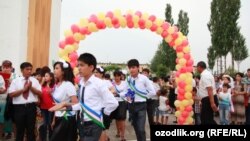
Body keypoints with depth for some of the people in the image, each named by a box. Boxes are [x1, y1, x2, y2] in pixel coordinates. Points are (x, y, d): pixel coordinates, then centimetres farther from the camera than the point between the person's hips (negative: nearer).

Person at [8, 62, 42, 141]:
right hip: (19, 107, -1)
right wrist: (23, 89, -12)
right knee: (20, 130, 11)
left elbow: (40, 93, -1)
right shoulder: (15, 81, 2)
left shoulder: (34, 80, 6)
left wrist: (31, 87, -13)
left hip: (31, 107, 1)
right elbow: (11, 94, -7)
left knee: (31, 129, 9)